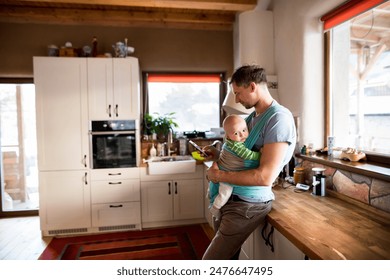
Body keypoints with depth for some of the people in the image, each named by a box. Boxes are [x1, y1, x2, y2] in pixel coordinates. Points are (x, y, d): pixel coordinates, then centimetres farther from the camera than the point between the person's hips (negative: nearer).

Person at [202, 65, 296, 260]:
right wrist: (219, 155, 6)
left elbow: (265, 176, -26)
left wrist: (219, 175, -19)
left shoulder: (279, 118, -18)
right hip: (230, 198, 9)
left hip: (247, 205, -9)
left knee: (211, 260, -3)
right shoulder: (253, 116, 11)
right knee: (227, 256, 19)